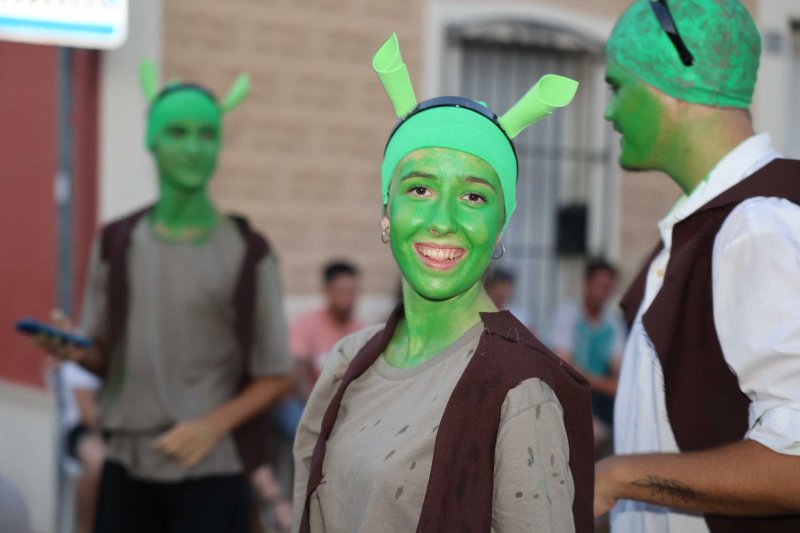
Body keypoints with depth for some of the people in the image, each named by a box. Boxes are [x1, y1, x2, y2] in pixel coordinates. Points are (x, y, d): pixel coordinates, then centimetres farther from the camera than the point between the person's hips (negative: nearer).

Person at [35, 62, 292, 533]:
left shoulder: (248, 255, -4)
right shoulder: (116, 244, 6)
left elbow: (275, 377, 0)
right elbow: (104, 358, 14)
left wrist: (212, 426, -16)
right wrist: (75, 350, -9)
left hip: (212, 472, -3)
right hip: (128, 466, 4)